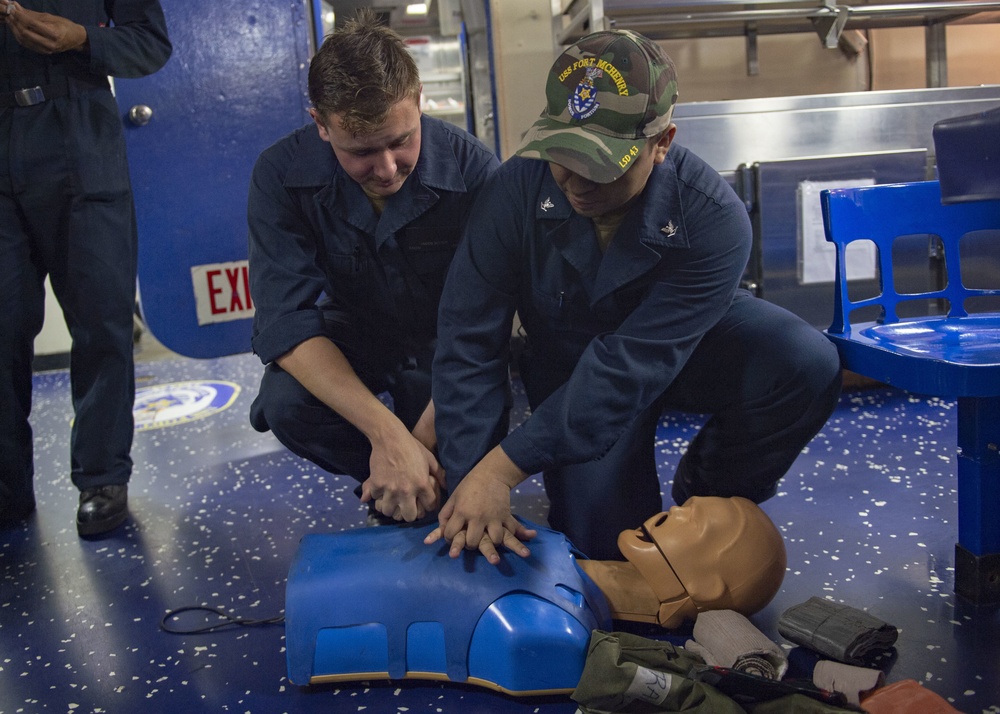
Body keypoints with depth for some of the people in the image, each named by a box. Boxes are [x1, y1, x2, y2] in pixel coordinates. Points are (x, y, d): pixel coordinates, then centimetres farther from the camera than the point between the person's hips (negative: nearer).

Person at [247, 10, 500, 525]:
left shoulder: (471, 167, -23)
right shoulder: (282, 175, -20)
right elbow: (286, 321, -28)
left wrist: (425, 433, -36)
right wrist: (386, 431, -42)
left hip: (442, 344, -1)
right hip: (349, 338, 1)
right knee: (286, 405, -31)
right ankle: (387, 484, -1)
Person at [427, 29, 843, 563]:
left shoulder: (711, 218, -33)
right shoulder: (518, 188, -27)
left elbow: (631, 366, -38)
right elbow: (468, 343, -25)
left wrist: (504, 468, -42)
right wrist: (469, 485, -31)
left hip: (687, 345, 0)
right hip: (570, 363, 1)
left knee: (807, 366, -28)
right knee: (602, 540, -11)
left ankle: (707, 497, 0)